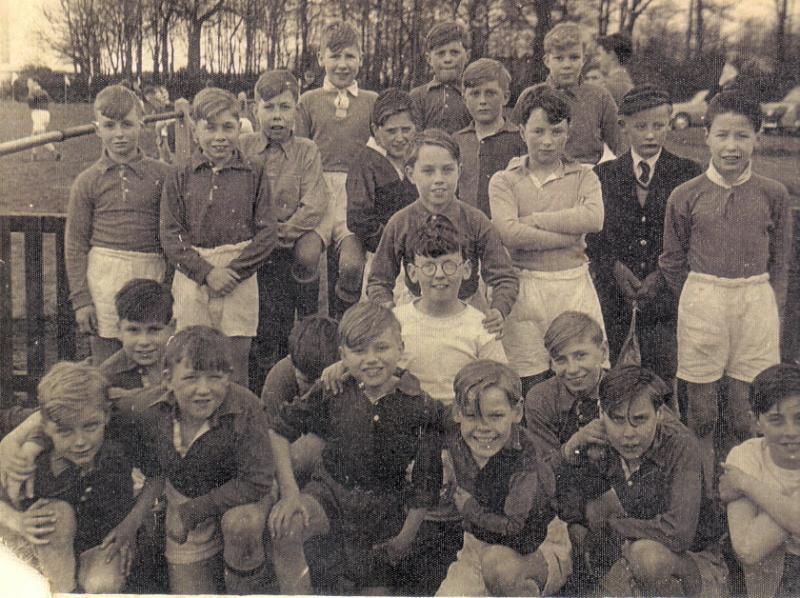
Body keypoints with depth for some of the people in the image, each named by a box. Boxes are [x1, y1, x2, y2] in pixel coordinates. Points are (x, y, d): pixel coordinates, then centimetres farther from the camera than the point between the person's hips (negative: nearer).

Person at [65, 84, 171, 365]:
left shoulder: (161, 174, 3)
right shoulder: (87, 181, 3)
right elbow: (75, 243, 4)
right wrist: (80, 298, 0)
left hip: (151, 276, 0)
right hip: (104, 277, 0)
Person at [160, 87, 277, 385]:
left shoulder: (254, 176, 5)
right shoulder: (179, 179, 6)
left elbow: (268, 233, -1)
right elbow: (171, 237, 0)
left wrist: (233, 271, -11)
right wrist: (207, 272, -12)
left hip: (240, 282, 0)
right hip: (192, 283, 1)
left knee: (235, 371, 4)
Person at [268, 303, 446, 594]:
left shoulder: (420, 406, -14)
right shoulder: (332, 392, -11)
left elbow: (425, 480, -7)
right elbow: (279, 431, -3)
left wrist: (406, 535, -5)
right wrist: (290, 492, -11)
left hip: (383, 507, 0)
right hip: (330, 489, 0)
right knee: (283, 528, -29)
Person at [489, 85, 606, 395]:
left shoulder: (583, 177, 11)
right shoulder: (504, 181, 7)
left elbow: (593, 218, -11)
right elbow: (509, 233, -12)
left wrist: (532, 220, -9)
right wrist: (569, 238, -9)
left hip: (576, 288, 1)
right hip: (525, 291, -1)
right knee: (528, 390, 0)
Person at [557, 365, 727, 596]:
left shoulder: (680, 445, -19)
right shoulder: (591, 450, -7)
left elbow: (678, 534, -29)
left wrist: (606, 521, -17)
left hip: (696, 566, -1)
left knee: (648, 554, -34)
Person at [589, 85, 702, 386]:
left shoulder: (688, 174, 3)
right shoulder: (604, 174, 7)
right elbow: (591, 235, 6)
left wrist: (661, 276, -9)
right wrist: (614, 266, -10)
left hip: (665, 292, -1)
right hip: (612, 291, 1)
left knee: (662, 380, -1)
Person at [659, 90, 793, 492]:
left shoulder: (773, 195, 1)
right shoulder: (686, 196, -2)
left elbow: (780, 262, 10)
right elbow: (672, 262, 7)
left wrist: (771, 307, 3)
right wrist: (697, 301, 5)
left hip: (757, 303, 1)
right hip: (701, 302, 0)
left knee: (745, 413, 5)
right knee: (700, 409, 7)